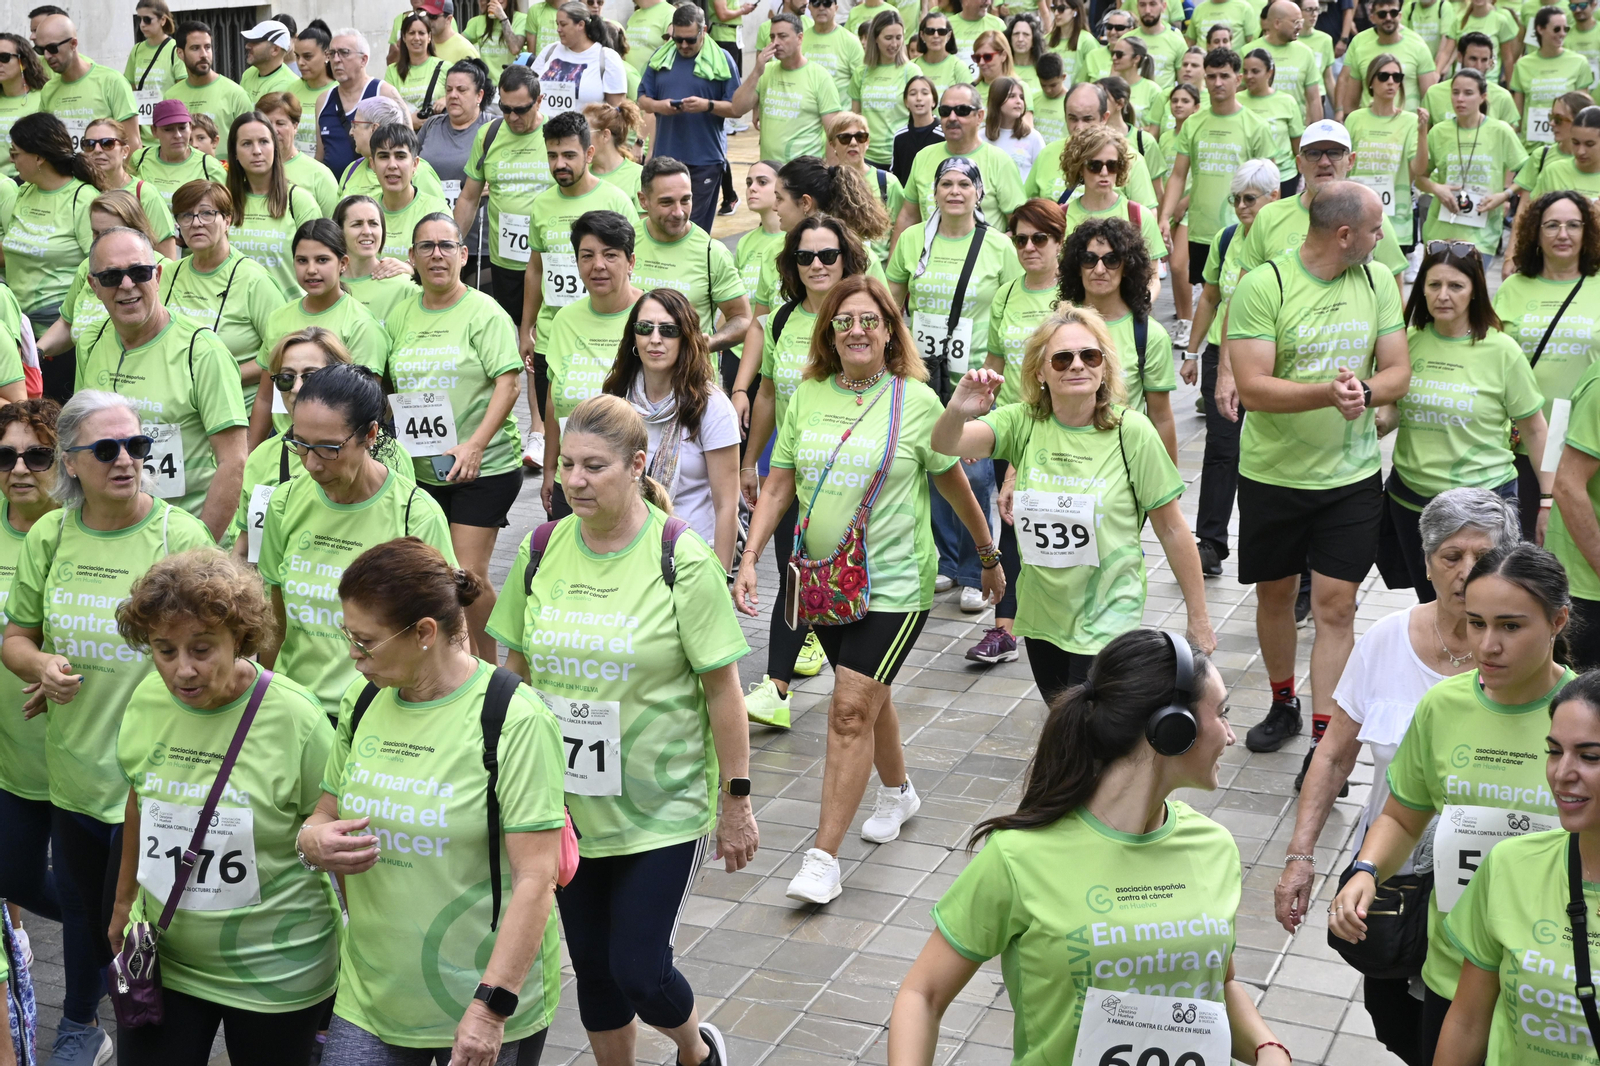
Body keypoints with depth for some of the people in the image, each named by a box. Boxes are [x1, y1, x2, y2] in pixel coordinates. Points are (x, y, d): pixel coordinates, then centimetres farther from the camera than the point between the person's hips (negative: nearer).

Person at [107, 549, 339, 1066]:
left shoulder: (295, 718, -19)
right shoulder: (145, 700, -5)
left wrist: (356, 963, -6)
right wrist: (124, 901, 22)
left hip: (274, 971, -4)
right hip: (161, 958, 4)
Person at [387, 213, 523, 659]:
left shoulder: (484, 312, -6)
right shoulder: (400, 315, 11)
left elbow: (508, 383, -13)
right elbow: (388, 385, 18)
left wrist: (475, 444, -21)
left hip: (483, 467, -6)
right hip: (420, 468, 6)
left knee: (468, 575, -7)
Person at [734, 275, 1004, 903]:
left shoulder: (915, 400, -6)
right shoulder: (807, 397, 4)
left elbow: (954, 485, 3)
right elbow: (779, 484, 6)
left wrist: (990, 556, 12)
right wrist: (750, 558, -3)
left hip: (894, 580, -5)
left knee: (851, 710, -12)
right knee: (866, 696, 20)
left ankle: (824, 860, -9)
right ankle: (897, 792, 46)